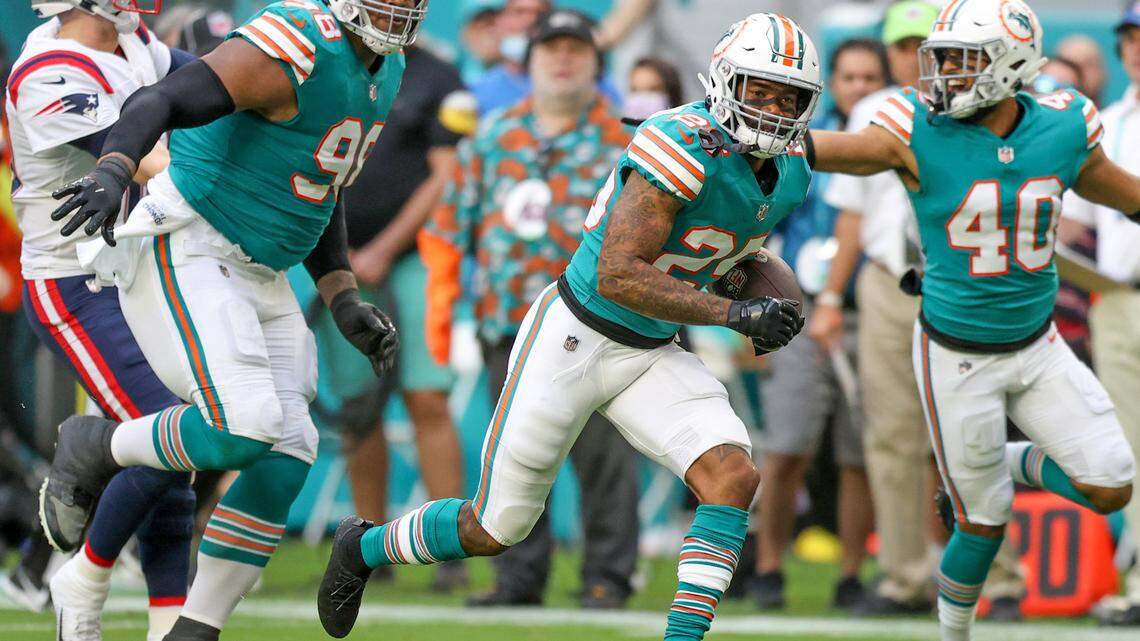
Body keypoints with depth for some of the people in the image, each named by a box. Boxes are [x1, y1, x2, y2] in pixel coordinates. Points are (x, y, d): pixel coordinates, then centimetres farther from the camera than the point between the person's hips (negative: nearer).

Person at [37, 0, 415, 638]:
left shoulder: (384, 70, 10)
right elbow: (160, 103, -30)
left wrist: (344, 302, 14)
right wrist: (113, 171, -50)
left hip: (256, 275, 9)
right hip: (184, 257, -9)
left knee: (289, 451, 0)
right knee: (244, 429, -24)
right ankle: (96, 447, 5)